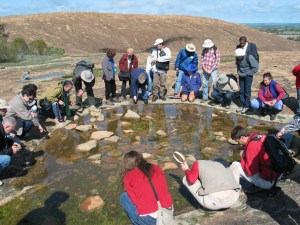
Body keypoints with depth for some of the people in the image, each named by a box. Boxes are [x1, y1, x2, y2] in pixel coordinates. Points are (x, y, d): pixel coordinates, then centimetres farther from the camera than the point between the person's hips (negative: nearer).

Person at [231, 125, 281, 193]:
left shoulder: (252, 146, -23)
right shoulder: (260, 137, 1)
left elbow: (250, 171, -18)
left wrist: (243, 157, -4)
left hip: (268, 182, -8)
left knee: (235, 165, -5)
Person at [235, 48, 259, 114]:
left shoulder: (249, 57, -22)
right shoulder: (238, 58, -6)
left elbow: (256, 68, -18)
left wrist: (247, 73, -15)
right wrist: (239, 72, 4)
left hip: (248, 76, -5)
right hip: (241, 76, 5)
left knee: (247, 91, -2)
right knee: (241, 91, 7)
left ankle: (246, 106, 7)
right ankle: (242, 105, 17)